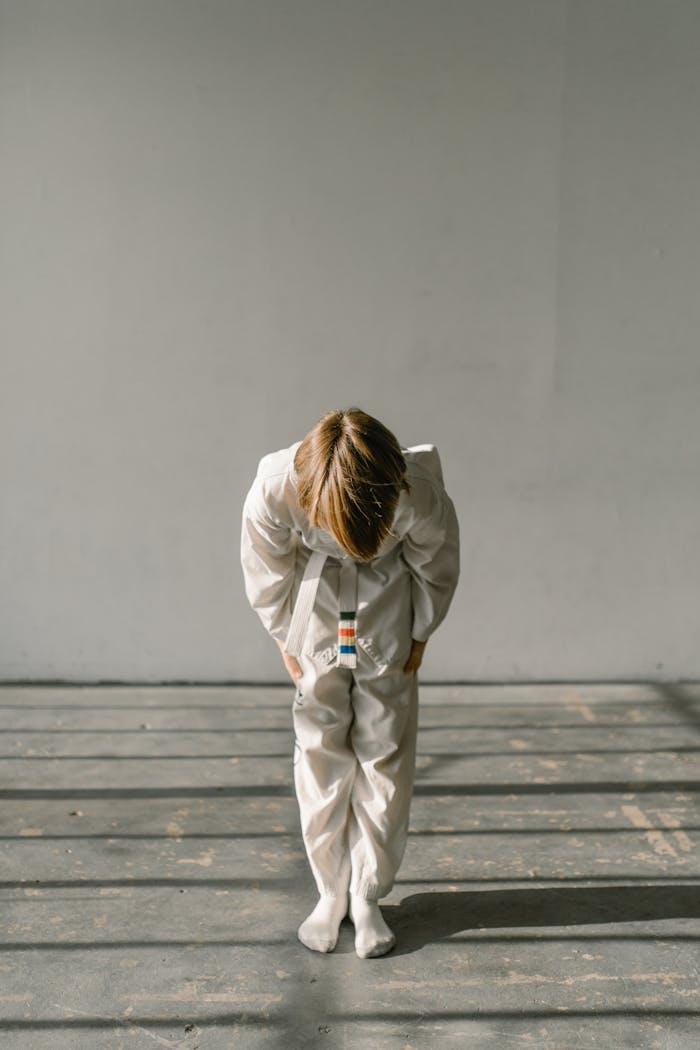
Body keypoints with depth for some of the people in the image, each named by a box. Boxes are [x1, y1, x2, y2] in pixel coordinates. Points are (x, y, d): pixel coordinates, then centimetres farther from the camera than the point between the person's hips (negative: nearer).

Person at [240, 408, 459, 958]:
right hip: (317, 630, 0)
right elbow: (267, 571, -10)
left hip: (388, 630, 0)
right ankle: (331, 893, 19)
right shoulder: (275, 488, -31)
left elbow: (437, 566, -9)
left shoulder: (419, 491, -31)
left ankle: (368, 897, 17)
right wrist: (287, 640, -1)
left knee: (385, 755, 3)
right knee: (320, 753, 3)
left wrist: (419, 636, 0)